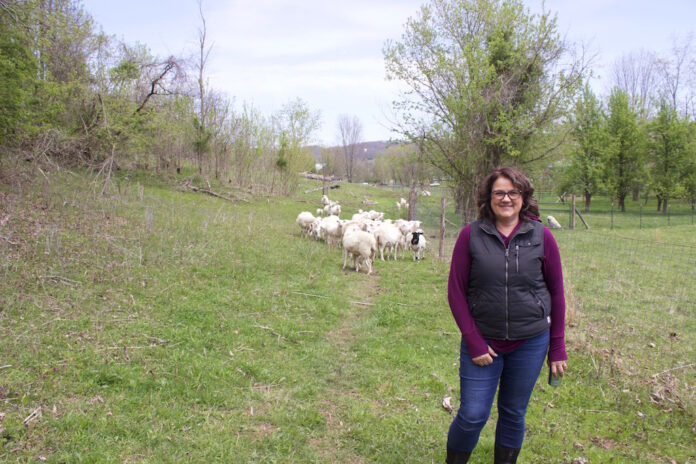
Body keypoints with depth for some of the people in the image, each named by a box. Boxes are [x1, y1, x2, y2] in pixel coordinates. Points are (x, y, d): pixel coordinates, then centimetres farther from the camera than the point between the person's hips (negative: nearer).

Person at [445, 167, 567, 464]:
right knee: (472, 415, 0)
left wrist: (557, 348, 4)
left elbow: (556, 292, 3)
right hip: (483, 342, -1)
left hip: (530, 342, 1)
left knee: (513, 415, 14)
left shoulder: (541, 236, -3)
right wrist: (473, 342, -9)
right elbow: (456, 292, -4)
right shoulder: (471, 235, -6)